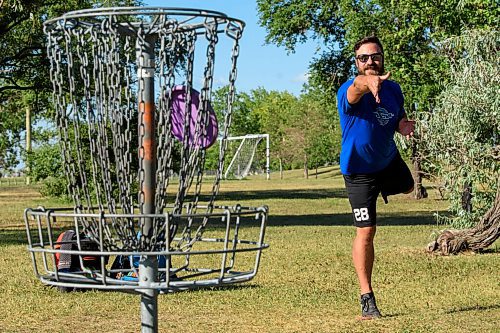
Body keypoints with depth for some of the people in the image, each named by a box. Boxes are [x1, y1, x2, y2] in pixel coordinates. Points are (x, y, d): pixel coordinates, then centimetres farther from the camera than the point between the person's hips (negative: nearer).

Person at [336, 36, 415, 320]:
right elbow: (358, 85, -54)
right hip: (359, 171, -6)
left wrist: (404, 126, -16)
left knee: (408, 188, 35)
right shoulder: (349, 91, -28)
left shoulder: (393, 89, -9)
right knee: (366, 232, -9)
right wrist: (369, 82, -78)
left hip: (389, 160, 6)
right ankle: (367, 298, 2)